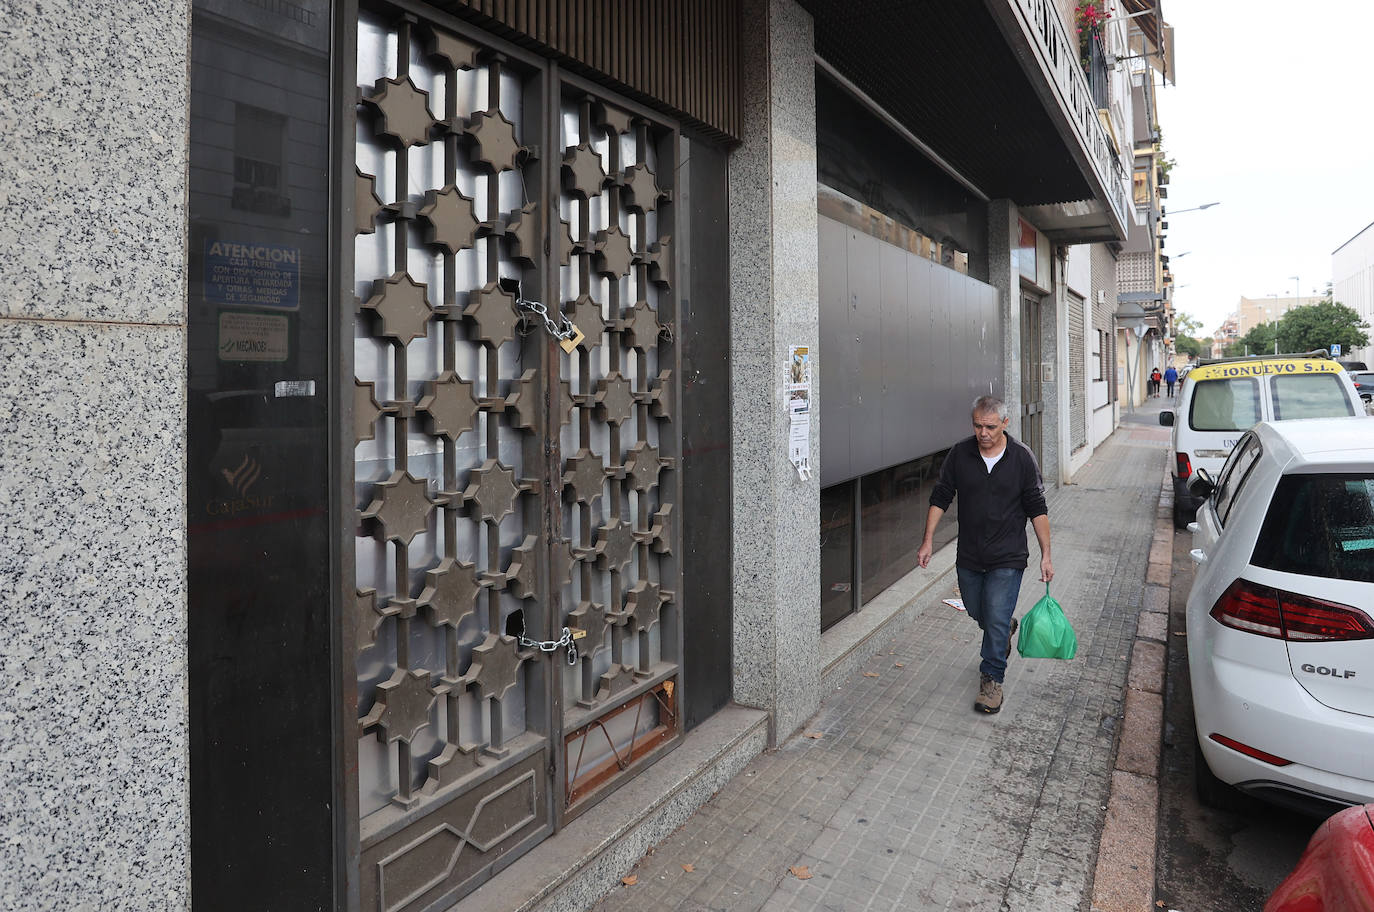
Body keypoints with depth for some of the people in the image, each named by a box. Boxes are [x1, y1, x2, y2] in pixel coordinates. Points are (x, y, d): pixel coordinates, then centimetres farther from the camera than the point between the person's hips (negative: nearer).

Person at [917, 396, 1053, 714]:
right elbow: (941, 496, 2)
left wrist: (1045, 556, -5)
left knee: (996, 619, -6)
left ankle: (992, 678, 13)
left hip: (1007, 557, -3)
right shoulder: (960, 453, -6)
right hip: (969, 556, 3)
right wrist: (928, 539, -3)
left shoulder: (1022, 457, -9)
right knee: (977, 613, 18)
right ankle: (1006, 628, 51)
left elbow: (1037, 509, -3)